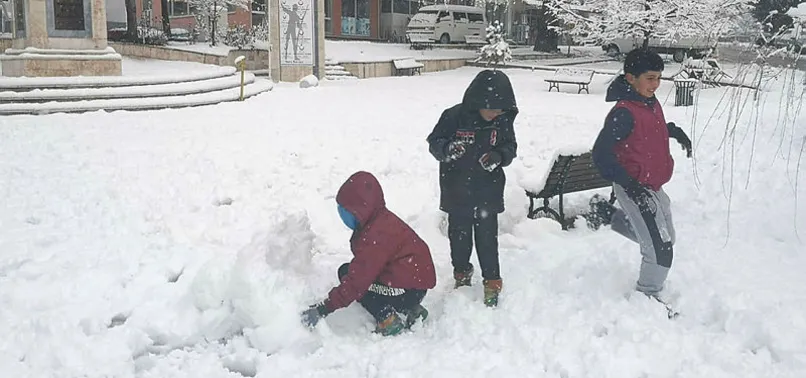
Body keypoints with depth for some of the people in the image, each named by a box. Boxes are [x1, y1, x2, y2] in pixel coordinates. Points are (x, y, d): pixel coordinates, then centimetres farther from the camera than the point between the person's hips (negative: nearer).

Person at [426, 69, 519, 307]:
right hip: (457, 192, 0)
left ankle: (492, 282, 21)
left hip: (488, 194, 0)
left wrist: (498, 156, -19)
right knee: (459, 236, 16)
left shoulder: (503, 121, -8)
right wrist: (447, 149, -30)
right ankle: (461, 273, 39)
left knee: (487, 239, 5)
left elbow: (510, 147, 3)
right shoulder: (454, 117, -17)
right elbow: (434, 142, -8)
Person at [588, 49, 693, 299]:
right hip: (636, 189, -9)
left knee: (661, 238, 25)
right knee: (660, 249, -5)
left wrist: (675, 131, 14)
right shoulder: (624, 112, -22)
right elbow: (601, 153, -24)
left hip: (653, 187, 9)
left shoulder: (650, 103, 5)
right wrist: (629, 184, -27)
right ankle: (648, 296, 16)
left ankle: (606, 212, 30)